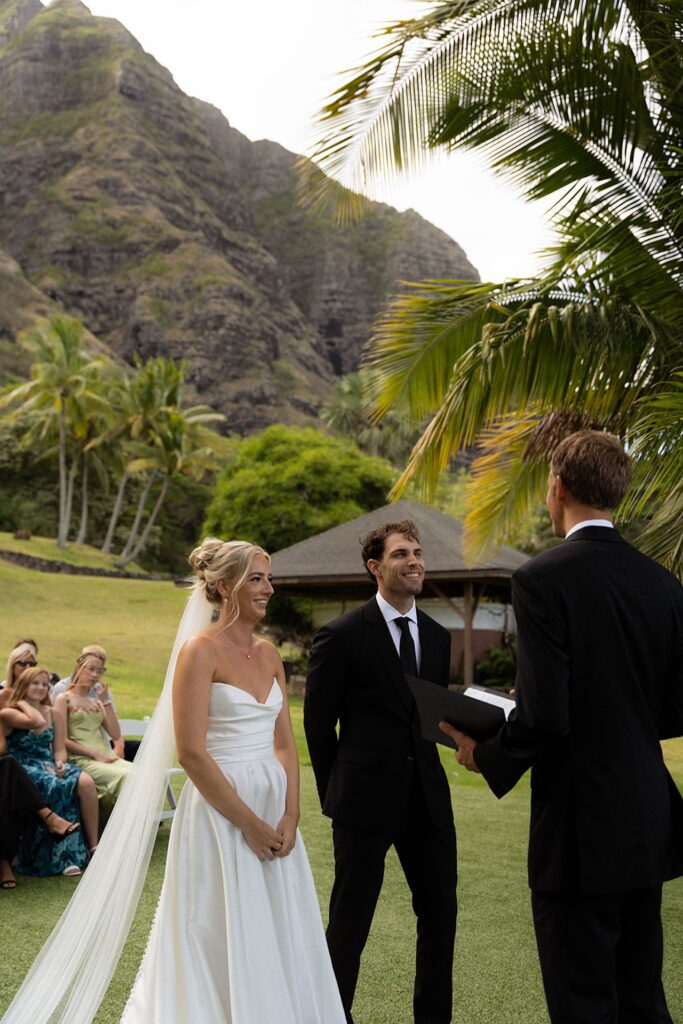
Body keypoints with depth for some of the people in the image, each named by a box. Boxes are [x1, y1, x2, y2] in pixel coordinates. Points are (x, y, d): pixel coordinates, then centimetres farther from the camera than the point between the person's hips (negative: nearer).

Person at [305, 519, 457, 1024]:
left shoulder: (437, 636, 9)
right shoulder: (342, 635, -9)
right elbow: (318, 722, -3)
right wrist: (337, 793, 1)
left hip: (427, 798, 6)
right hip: (366, 800, -5)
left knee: (441, 912, 12)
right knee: (350, 921, 8)